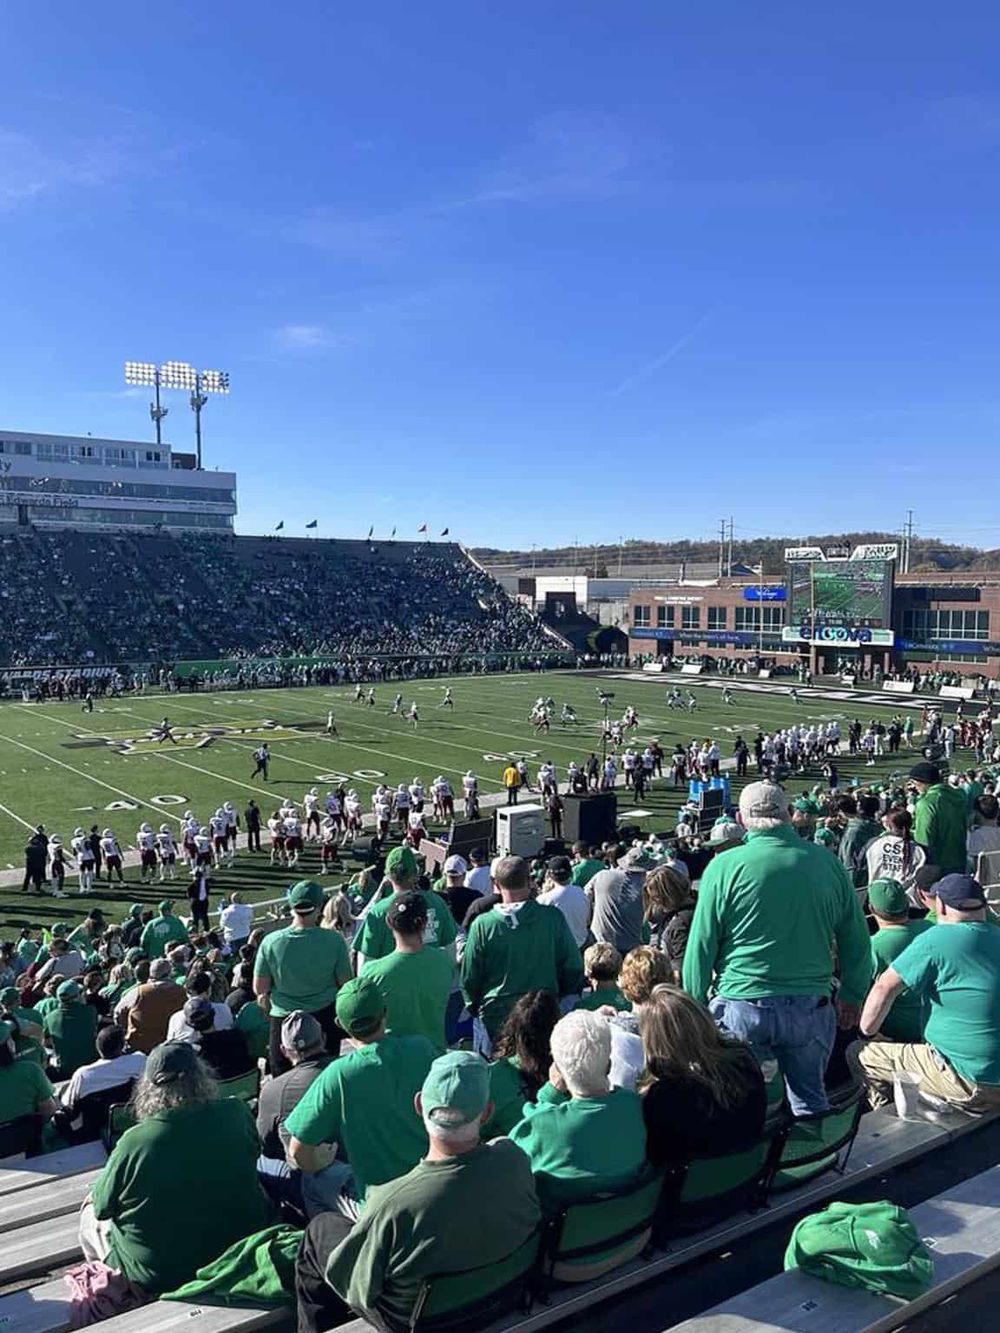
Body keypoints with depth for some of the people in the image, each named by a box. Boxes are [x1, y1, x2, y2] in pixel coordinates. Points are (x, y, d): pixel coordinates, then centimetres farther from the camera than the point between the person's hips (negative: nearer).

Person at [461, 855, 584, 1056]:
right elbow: (574, 968, -2)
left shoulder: (482, 924, -13)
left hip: (494, 1018, -1)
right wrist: (564, 1005, 13)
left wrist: (475, 1007, 14)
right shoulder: (553, 917, -11)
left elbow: (469, 977, -4)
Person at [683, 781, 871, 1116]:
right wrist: (852, 997, 21)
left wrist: (694, 1006, 5)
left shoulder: (725, 866, -9)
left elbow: (701, 946, -6)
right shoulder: (827, 862, 0)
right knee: (810, 1101, 20)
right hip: (811, 1008, 3)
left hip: (742, 1008, -3)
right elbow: (856, 940, 8)